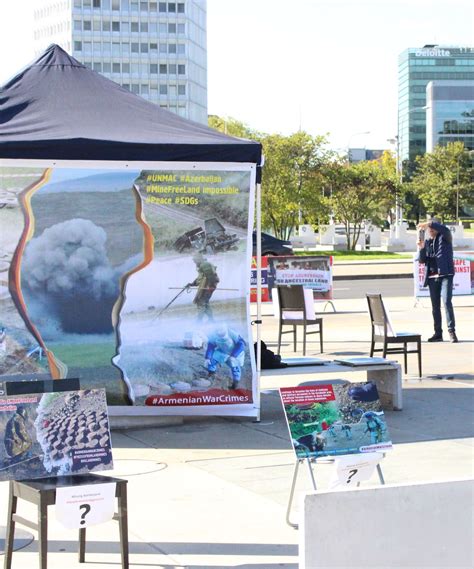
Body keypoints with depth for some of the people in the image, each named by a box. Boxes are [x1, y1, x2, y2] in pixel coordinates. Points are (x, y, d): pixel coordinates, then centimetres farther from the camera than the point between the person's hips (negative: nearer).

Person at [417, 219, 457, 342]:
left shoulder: (445, 238, 1)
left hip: (445, 275, -6)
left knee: (447, 302, -17)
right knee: (435, 306, 7)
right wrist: (421, 248, -9)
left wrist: (429, 223, -28)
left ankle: (451, 331, -16)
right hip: (432, 276, 6)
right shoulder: (427, 242, 14)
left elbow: (445, 229, -22)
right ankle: (438, 333, 11)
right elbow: (422, 260, 9)